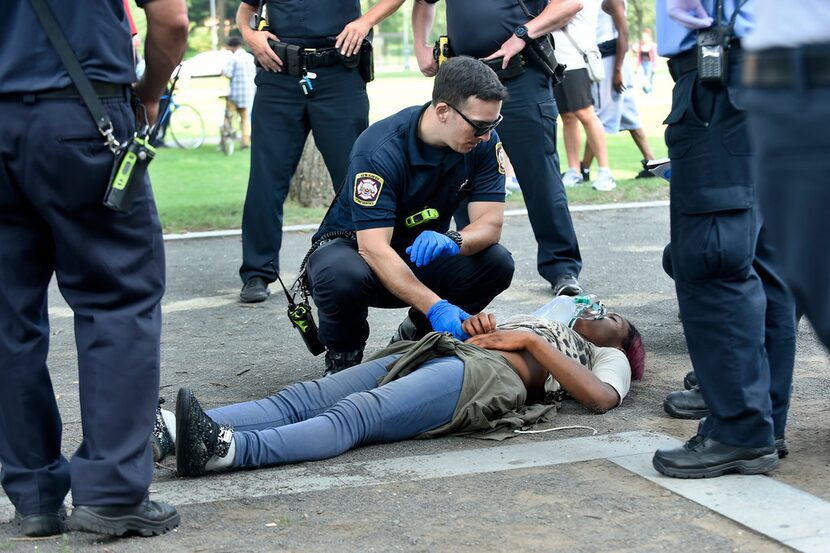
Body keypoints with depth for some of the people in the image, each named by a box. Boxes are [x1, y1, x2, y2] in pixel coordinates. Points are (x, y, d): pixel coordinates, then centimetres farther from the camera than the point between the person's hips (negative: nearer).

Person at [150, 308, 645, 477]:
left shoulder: (609, 359, 25)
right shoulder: (540, 319, 44)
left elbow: (601, 398, 1)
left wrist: (533, 341, 2)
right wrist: (481, 329, 11)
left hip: (489, 375, -6)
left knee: (351, 417, -32)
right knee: (298, 400, -20)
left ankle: (225, 448, -54)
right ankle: (167, 430, -38)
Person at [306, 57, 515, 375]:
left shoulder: (483, 142, -13)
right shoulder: (379, 150, -30)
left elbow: (491, 223, -16)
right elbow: (374, 247, -36)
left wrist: (452, 240, -41)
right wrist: (436, 307, -47)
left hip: (421, 253, 5)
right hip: (355, 246, -5)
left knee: (496, 263, -23)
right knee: (342, 276, -40)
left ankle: (418, 336, 4)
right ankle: (343, 357, -5)